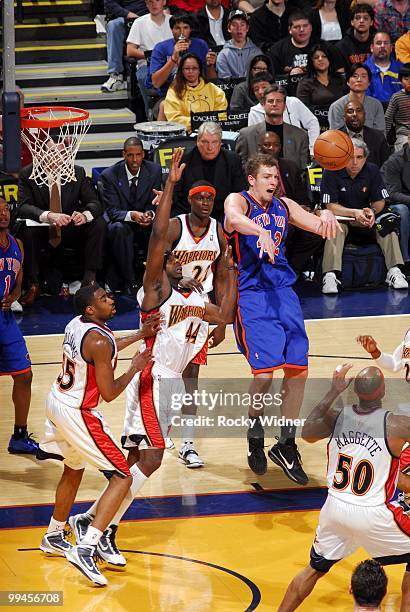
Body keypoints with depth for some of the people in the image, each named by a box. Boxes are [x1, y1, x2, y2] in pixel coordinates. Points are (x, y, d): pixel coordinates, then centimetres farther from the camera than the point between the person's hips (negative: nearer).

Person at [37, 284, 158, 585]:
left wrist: (140, 335, 27)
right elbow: (109, 393, -19)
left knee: (74, 470, 30)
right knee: (122, 478, -5)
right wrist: (134, 369, -4)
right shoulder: (99, 340, -23)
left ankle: (54, 537, 46)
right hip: (79, 414, -9)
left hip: (57, 403, 9)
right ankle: (86, 549, -18)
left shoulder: (76, 324, 3)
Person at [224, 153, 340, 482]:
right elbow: (234, 218, -30)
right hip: (251, 293, -6)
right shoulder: (239, 201, -6)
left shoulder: (284, 206, 12)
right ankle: (255, 438, 10)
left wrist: (327, 215, -15)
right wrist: (261, 232, -50)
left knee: (298, 370, 1)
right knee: (264, 371, -16)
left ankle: (287, 445, 16)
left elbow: (319, 226, 10)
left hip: (283, 292, 6)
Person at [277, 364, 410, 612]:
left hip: (335, 508, 5)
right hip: (373, 516, -5)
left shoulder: (336, 416, -6)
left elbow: (307, 433, 9)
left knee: (315, 569, 23)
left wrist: (333, 393, 10)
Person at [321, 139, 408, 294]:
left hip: (366, 219, 3)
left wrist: (372, 211, -25)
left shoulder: (372, 171, -4)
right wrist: (355, 213, -30)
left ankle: (394, 271, -29)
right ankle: (330, 275, -47)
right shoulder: (331, 173, -14)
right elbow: (331, 206, -16)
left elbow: (380, 201, -1)